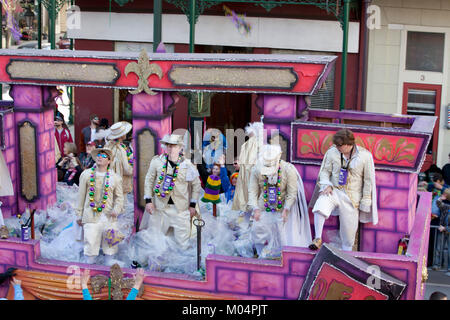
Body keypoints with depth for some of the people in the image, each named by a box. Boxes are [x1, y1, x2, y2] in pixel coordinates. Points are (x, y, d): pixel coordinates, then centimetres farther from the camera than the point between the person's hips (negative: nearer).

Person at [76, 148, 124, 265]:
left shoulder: (115, 178, 7)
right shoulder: (86, 174, 6)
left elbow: (119, 197, 11)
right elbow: (81, 196, 10)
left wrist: (116, 210, -8)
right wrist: (79, 215, 10)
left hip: (109, 218, 2)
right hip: (91, 218, -1)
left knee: (110, 246, 7)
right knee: (90, 246, -5)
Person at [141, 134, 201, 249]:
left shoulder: (188, 165, -4)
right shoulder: (157, 161, -4)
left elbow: (196, 185, 7)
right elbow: (149, 180, 6)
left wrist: (192, 205, 5)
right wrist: (148, 200, 0)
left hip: (180, 208, -1)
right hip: (160, 206, 1)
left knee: (182, 243, 0)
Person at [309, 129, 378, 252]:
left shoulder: (365, 156, -8)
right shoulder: (332, 152, -4)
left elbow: (368, 181, -1)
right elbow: (325, 171, 7)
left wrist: (365, 202, 0)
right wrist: (327, 185, -13)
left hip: (352, 197, 0)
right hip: (333, 191, 1)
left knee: (349, 230, 6)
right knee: (320, 206, -31)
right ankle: (318, 239, -18)